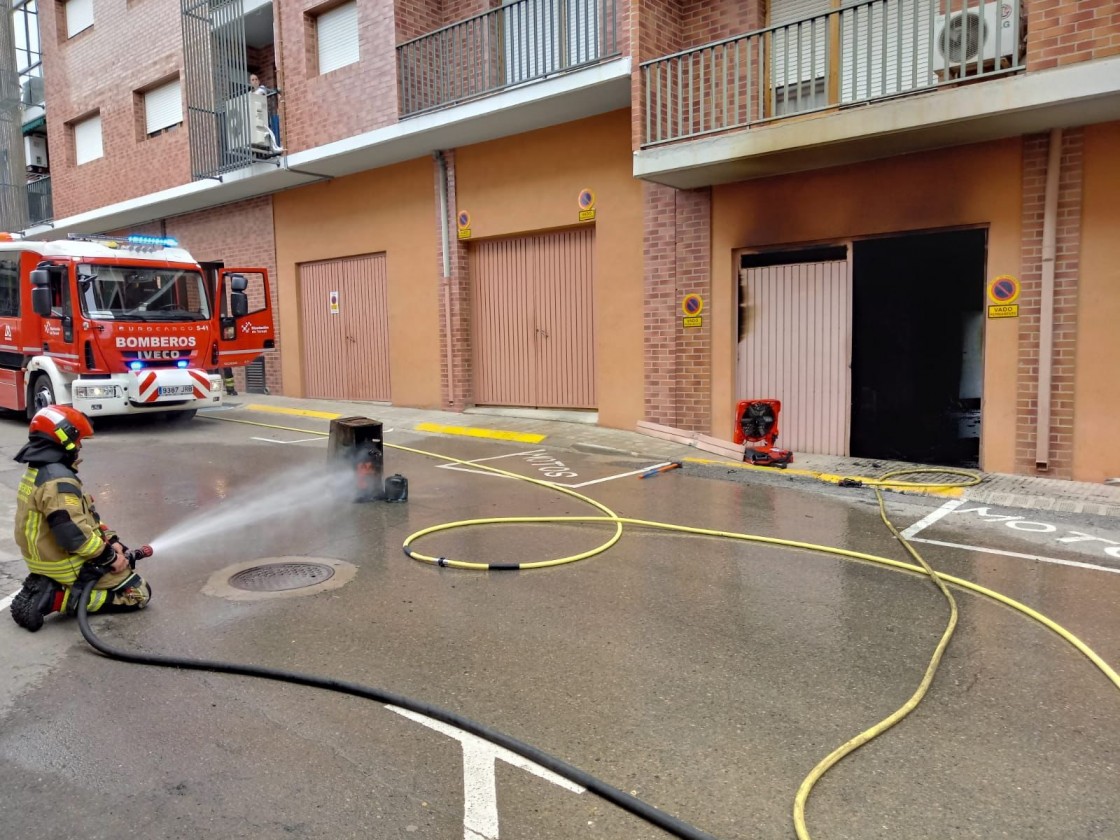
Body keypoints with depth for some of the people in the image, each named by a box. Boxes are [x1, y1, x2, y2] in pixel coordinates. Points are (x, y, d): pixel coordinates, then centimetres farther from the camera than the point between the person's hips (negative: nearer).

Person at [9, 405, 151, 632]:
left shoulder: (34, 473, 6)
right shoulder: (59, 480, -26)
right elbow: (74, 535, -31)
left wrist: (110, 539, 2)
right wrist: (110, 557, -18)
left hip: (45, 558, 9)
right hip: (69, 566, -9)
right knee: (139, 594, -2)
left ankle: (46, 585, 11)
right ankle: (55, 598, -9)